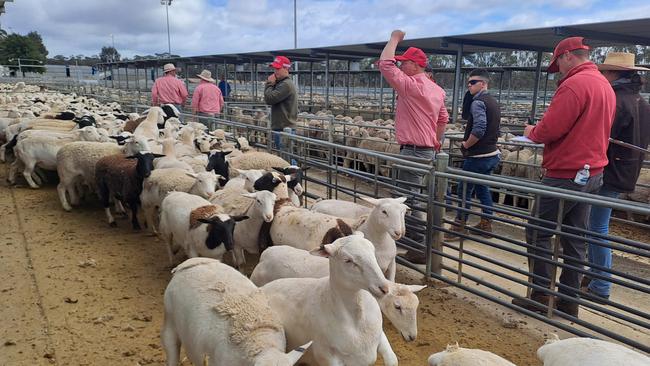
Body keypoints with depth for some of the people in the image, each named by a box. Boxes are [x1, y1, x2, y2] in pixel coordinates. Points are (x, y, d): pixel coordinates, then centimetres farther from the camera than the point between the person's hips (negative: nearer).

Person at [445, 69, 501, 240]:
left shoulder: (478, 102, -16)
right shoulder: (494, 102, 14)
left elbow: (479, 129, -28)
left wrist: (466, 145, -15)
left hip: (477, 156, -9)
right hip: (491, 154, 9)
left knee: (464, 190, 1)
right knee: (482, 188, 18)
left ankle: (459, 227, 9)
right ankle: (486, 225, 24)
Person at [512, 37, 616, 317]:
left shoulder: (574, 84, -16)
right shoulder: (605, 85, 14)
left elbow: (550, 129, -21)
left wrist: (532, 132, 1)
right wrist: (540, 132, 15)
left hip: (566, 174, -9)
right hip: (593, 171, 9)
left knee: (538, 233, 1)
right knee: (574, 237, 12)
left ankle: (541, 297, 6)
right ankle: (568, 300, 20)